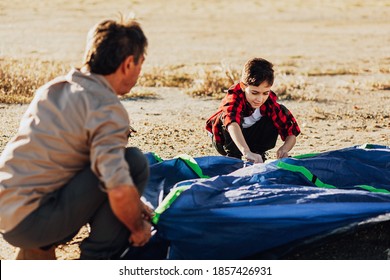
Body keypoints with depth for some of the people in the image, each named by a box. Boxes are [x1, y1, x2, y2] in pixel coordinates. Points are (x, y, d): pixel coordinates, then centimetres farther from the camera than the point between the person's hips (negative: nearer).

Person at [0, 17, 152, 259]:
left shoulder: (55, 87, 13)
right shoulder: (107, 109, -14)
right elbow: (120, 192, -24)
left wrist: (134, 204, 25)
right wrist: (138, 228, -3)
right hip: (30, 222, -9)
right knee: (134, 162, -10)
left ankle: (38, 250, 15)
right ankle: (97, 262, -2)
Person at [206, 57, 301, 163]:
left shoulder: (269, 101, -23)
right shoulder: (234, 96, -36)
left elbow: (292, 132, -23)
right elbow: (232, 122, -57)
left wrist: (284, 148, -46)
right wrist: (246, 152, -74)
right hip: (224, 140, -3)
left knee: (282, 112, -17)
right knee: (228, 116, -34)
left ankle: (259, 154, -9)